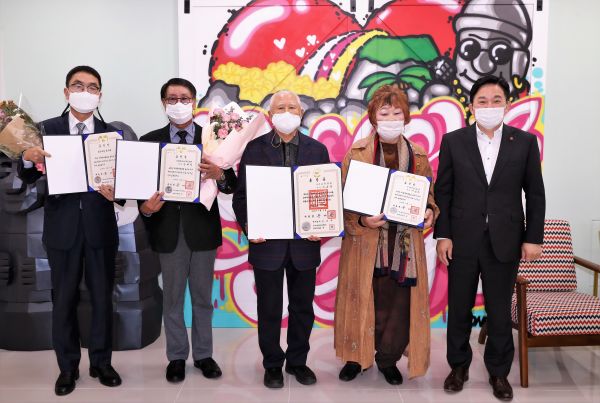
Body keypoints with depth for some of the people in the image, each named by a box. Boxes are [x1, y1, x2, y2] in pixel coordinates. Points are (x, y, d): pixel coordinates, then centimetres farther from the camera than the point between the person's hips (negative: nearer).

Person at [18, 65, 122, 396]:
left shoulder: (111, 133, 3)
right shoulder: (47, 129, 2)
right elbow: (28, 178, -1)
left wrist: (115, 192, -25)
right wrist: (28, 158, -22)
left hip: (99, 226, 1)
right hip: (62, 227, 0)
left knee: (102, 298, 10)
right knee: (64, 299, 10)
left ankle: (101, 362, 26)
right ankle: (68, 367, 25)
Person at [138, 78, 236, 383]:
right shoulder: (150, 140, 3)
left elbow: (232, 186, -3)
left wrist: (219, 175, -23)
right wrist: (145, 207, -19)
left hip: (202, 229, 0)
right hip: (168, 230, 0)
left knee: (203, 297, 12)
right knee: (172, 297, 11)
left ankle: (203, 355, 26)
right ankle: (177, 357, 26)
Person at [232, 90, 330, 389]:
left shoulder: (317, 149, 5)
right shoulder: (254, 148, 1)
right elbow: (241, 194, 0)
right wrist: (248, 225, -14)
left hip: (305, 242, 2)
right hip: (267, 241, -1)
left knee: (303, 307, 13)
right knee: (269, 308, 10)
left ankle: (297, 361, 31)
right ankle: (272, 364, 26)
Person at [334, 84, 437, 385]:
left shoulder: (418, 155, 8)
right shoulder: (357, 153, -1)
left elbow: (428, 194, 15)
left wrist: (429, 211, -6)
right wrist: (361, 220, -20)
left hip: (405, 243, 2)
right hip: (366, 242, -2)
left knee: (400, 304, 5)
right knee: (364, 302, 6)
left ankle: (388, 358, 26)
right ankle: (357, 356, 27)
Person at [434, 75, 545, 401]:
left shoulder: (525, 142, 2)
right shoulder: (453, 141, 1)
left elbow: (535, 194, 3)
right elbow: (443, 192, 1)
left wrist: (533, 238, -1)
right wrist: (442, 235, -4)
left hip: (505, 241, 0)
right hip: (462, 240, 0)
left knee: (500, 310, 10)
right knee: (459, 309, 11)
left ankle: (499, 371, 27)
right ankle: (459, 366, 29)